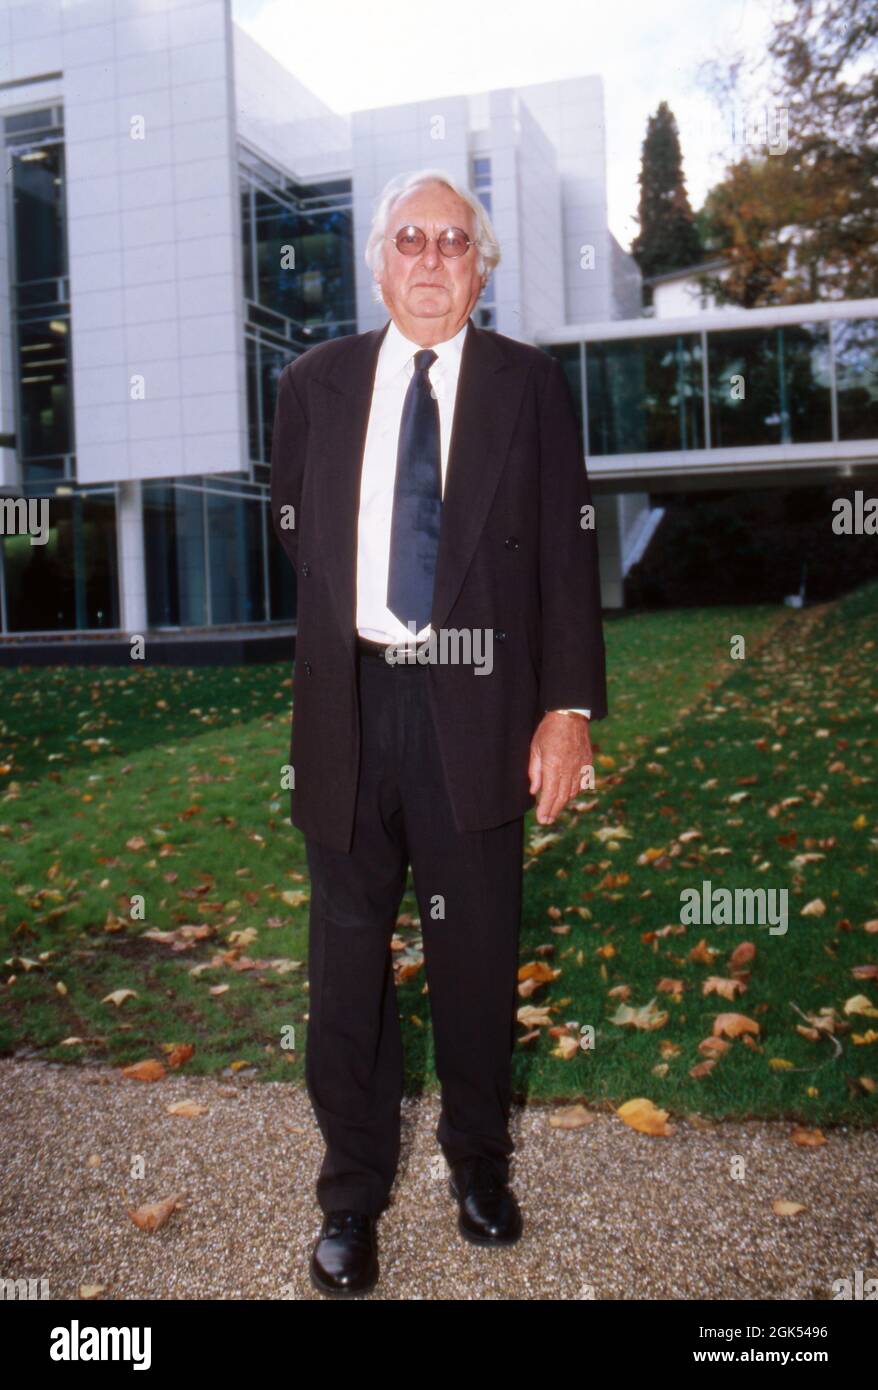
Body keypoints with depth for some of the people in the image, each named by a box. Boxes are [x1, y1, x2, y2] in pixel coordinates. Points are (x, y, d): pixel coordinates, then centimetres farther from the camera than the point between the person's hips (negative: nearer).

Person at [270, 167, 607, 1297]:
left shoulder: (530, 386, 3)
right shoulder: (313, 385, 9)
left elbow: (566, 552, -1)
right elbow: (289, 536, 15)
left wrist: (569, 704, -8)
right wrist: (321, 663, 9)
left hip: (479, 706, -1)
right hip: (349, 703, 2)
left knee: (477, 952, 11)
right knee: (348, 958, 9)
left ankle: (479, 1159, 35)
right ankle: (352, 1191, 29)